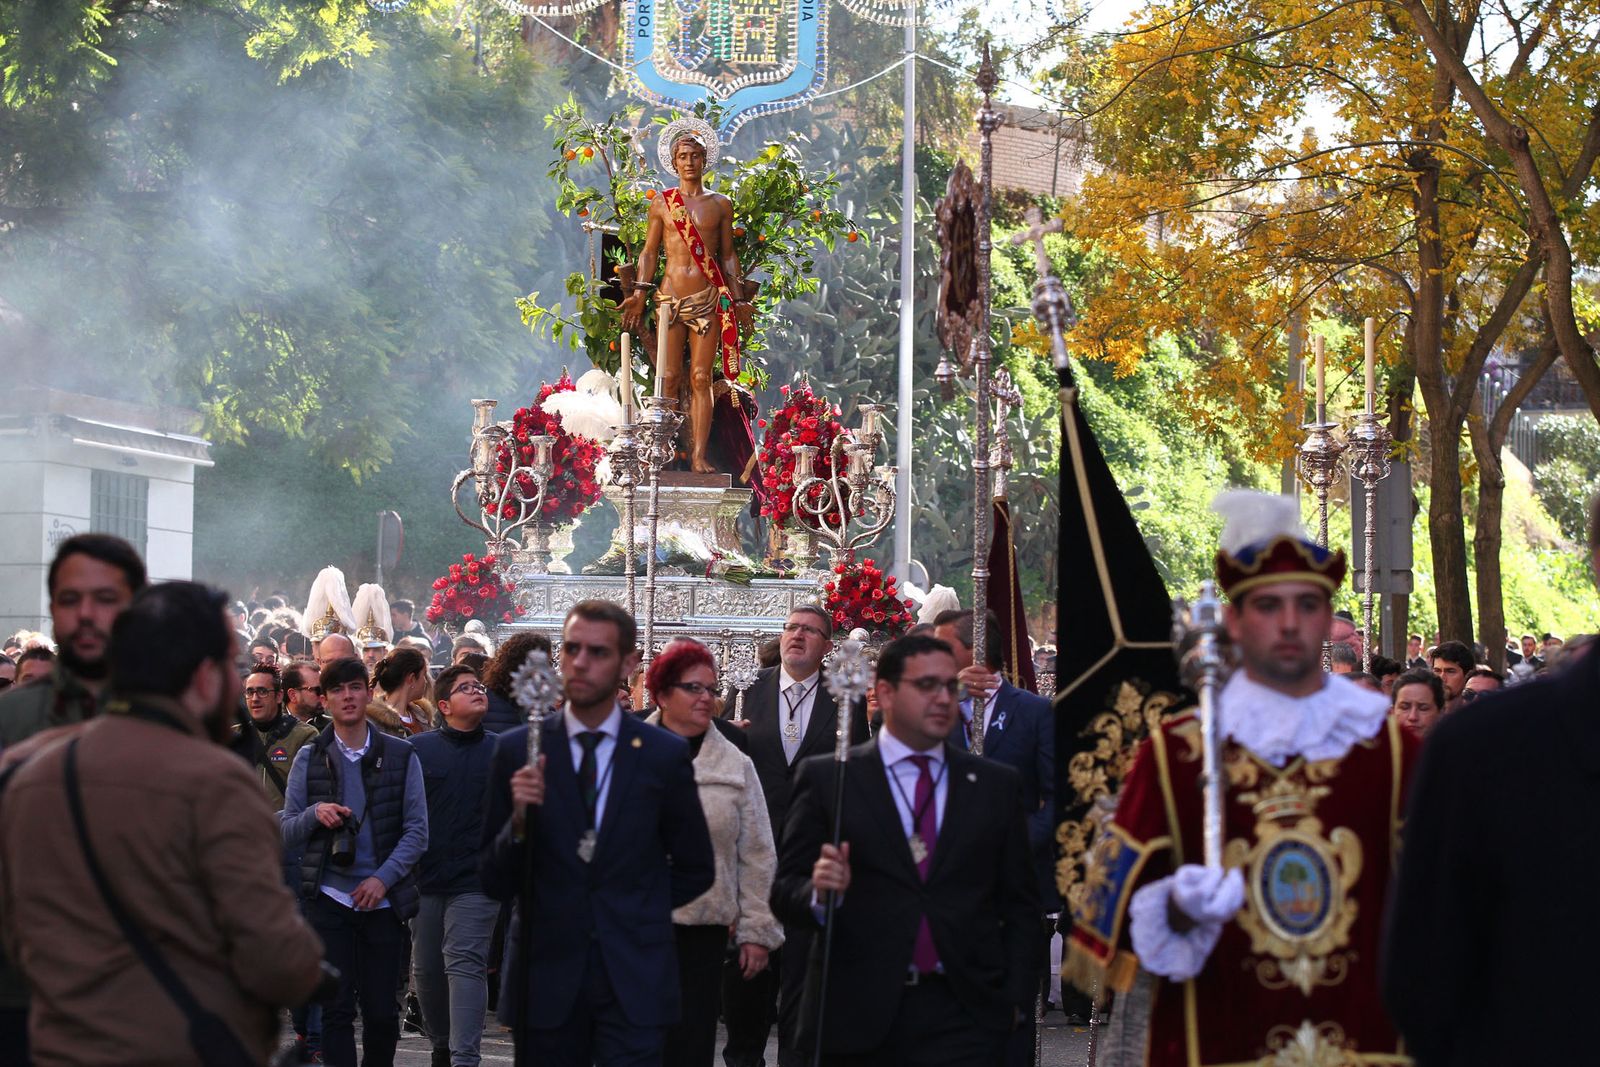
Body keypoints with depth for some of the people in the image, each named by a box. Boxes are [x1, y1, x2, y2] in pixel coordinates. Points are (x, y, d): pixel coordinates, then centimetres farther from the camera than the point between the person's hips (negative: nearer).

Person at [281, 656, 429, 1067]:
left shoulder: (400, 756, 4)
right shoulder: (309, 759, 6)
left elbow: (417, 830, 1)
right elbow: (285, 835, 6)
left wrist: (383, 878, -11)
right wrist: (314, 814, -15)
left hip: (384, 900, 0)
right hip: (329, 898, 0)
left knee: (382, 1012, 4)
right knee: (337, 1010, -3)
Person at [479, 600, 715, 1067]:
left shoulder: (664, 754, 2)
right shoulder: (516, 750, 2)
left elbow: (696, 870, 13)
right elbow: (494, 883, 1)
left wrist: (635, 911, 4)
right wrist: (519, 821, -15)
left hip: (633, 979, -1)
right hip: (546, 979, 1)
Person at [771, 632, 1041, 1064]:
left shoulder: (997, 784, 12)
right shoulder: (826, 779, 5)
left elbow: (1020, 906, 12)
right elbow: (786, 893, 3)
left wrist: (1016, 998, 2)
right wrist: (820, 892, -19)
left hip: (965, 1018, 1)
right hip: (859, 1018, -1)